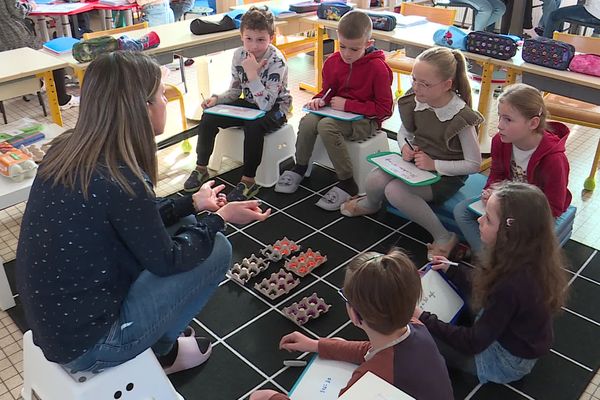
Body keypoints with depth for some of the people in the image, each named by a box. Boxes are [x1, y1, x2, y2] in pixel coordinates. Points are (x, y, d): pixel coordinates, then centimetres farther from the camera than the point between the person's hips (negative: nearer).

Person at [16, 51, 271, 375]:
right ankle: (159, 352, 18)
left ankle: (160, 343, 24)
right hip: (84, 344, -8)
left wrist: (194, 204, 14)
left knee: (178, 228, 15)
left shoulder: (66, 150, -4)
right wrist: (220, 218, 1)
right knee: (217, 249, -2)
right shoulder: (119, 180, -28)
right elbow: (166, 260, -12)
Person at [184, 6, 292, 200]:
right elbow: (235, 90, 4)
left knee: (253, 125, -37)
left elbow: (266, 104, -31)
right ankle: (201, 168, 7)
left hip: (275, 108, -6)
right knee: (209, 117, -9)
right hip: (249, 103, 6)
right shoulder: (239, 55, -8)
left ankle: (248, 181, -23)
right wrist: (216, 99, -15)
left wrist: (252, 73, -35)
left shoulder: (277, 61, -25)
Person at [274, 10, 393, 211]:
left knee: (326, 126, -33)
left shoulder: (378, 68, -14)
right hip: (338, 112, 6)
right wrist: (319, 99, -4)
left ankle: (347, 183, -21)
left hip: (365, 119, -5)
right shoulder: (334, 61, 3)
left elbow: (385, 109, -14)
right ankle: (300, 168, 2)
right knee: (307, 121, -24)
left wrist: (348, 104, -18)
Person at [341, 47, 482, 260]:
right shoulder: (415, 101, -9)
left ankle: (444, 238, -14)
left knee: (395, 190, -30)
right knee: (374, 180, -21)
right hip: (417, 160, 6)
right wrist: (405, 147, -11)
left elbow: (474, 164, -17)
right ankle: (370, 204, 19)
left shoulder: (460, 117, -24)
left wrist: (434, 164, -23)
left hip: (447, 174, -5)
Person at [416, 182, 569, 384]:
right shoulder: (527, 257, -15)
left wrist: (424, 320, -21)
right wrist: (452, 270, 5)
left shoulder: (511, 286, -39)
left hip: (507, 361, -8)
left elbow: (473, 343, -27)